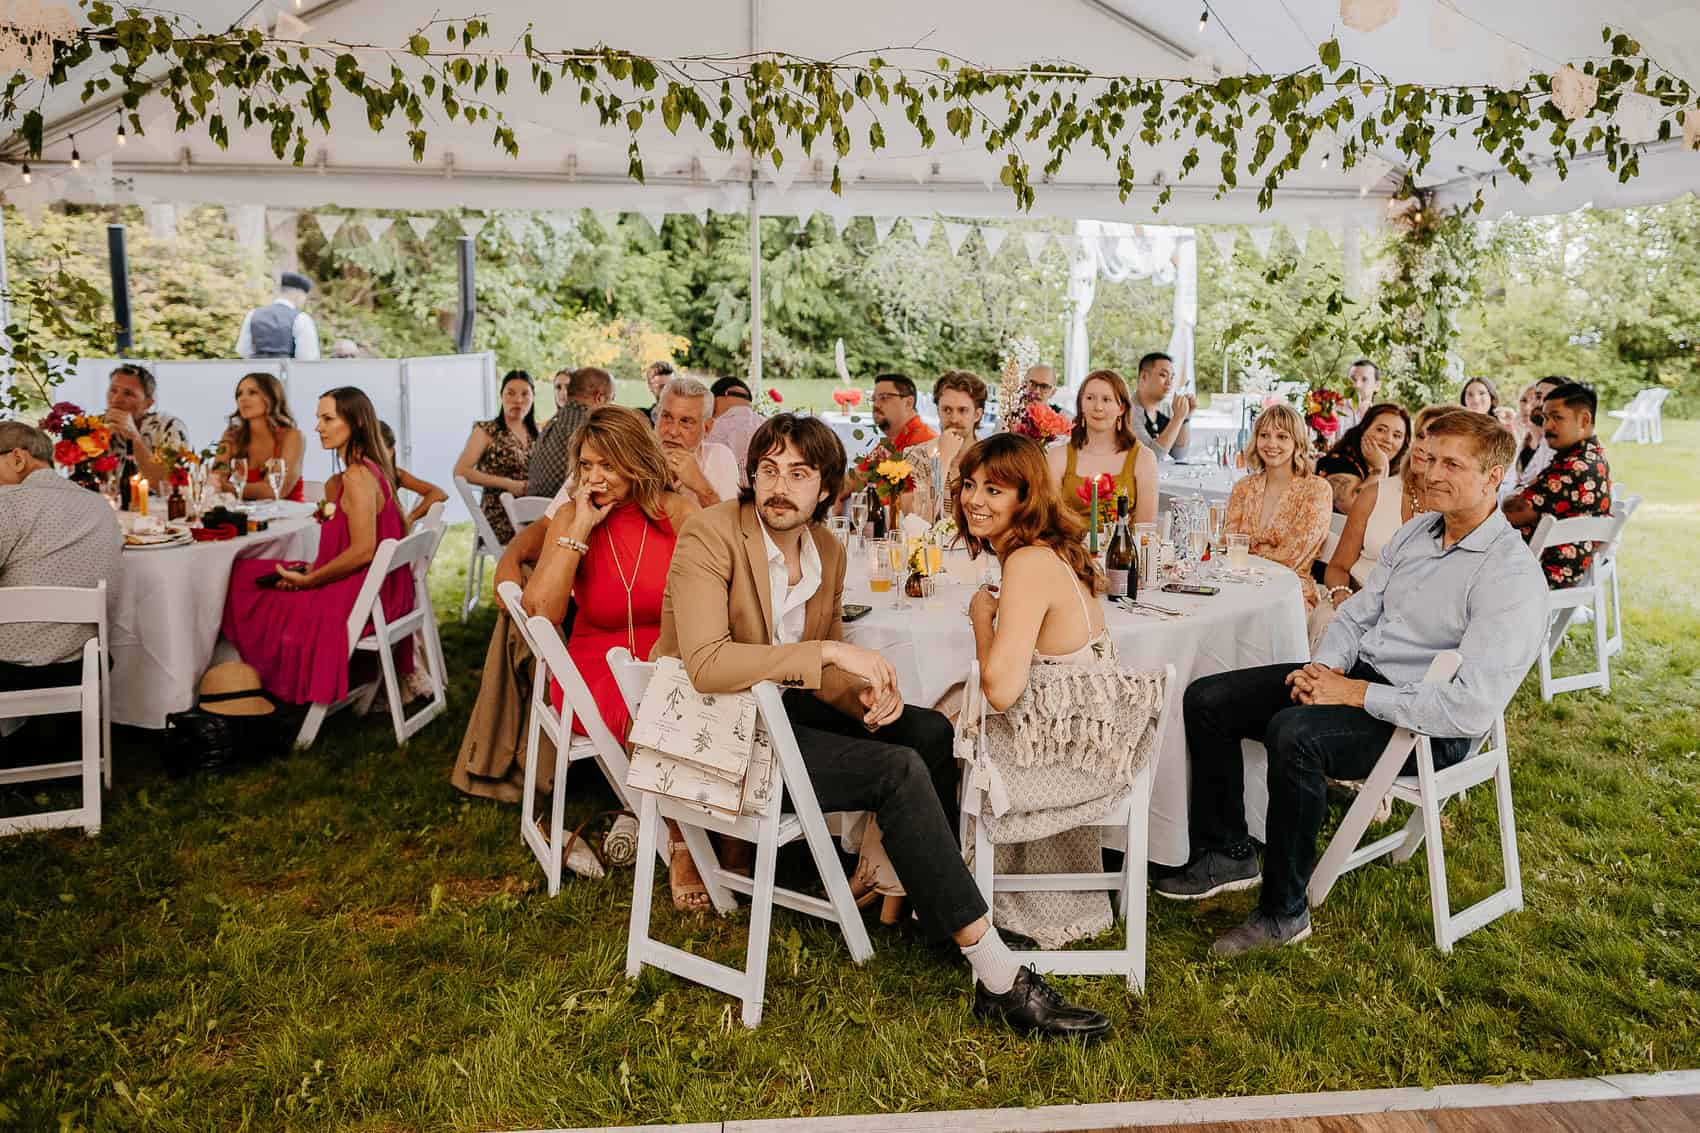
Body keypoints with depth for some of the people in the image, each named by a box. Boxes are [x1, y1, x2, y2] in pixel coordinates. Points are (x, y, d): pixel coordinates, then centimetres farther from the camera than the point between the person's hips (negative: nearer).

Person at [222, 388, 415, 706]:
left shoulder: (357, 477, -19)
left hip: (361, 596, -10)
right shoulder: (370, 469, 10)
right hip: (377, 586, 10)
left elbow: (363, 550, -25)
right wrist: (312, 571, 8)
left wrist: (308, 580, -14)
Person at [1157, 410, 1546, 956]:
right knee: (1205, 700, -3)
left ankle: (1283, 913, -18)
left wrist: (1359, 694, -22)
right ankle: (1227, 854, 10)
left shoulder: (1511, 576, -18)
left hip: (1428, 726, -8)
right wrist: (1326, 668, -7)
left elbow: (1472, 710, -26)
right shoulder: (1416, 531, 9)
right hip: (1353, 677, 9)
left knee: (1294, 733, -36)